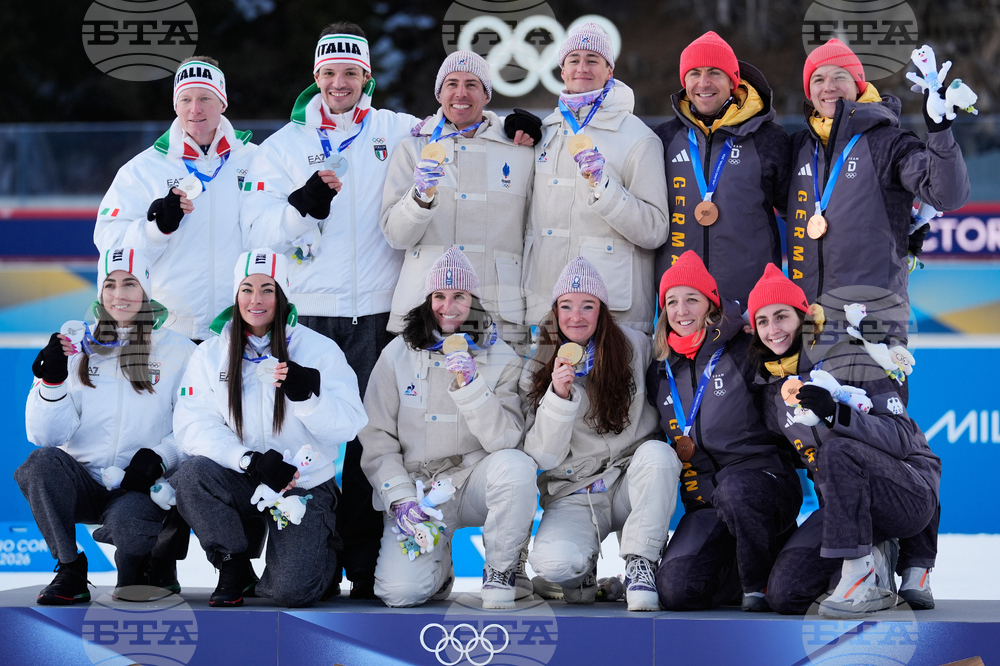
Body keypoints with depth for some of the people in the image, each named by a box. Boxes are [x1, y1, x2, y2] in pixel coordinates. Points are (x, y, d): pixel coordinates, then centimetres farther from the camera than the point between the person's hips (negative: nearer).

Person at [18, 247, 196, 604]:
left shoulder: (178, 351, 2)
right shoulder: (78, 348, 5)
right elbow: (45, 436, -1)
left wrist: (159, 456, -18)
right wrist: (52, 381, -18)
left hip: (144, 489, -2)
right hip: (83, 486, 2)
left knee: (125, 521, -35)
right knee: (42, 463, -29)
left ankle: (152, 566, 4)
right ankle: (70, 572, -11)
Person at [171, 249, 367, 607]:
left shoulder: (319, 350, -3)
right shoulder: (211, 354, 3)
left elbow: (348, 426, -9)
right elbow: (192, 425, -7)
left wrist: (308, 395, -29)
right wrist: (250, 460, -22)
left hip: (305, 484, -2)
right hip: (242, 482, 2)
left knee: (291, 590, -19)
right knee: (192, 475, -30)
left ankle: (322, 551, 20)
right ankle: (235, 569, -6)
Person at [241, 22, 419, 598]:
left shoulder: (397, 132, 10)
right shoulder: (284, 145, 10)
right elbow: (263, 231, 1)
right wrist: (304, 203, -16)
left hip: (378, 311, 0)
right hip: (308, 312, 0)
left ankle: (365, 564, 5)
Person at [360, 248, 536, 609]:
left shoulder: (501, 358, 0)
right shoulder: (398, 355, 2)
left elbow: (505, 439, -13)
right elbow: (376, 438, 2)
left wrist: (469, 383, -24)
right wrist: (400, 498, -11)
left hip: (473, 483, 0)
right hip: (415, 487, 0)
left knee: (516, 465, -35)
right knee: (400, 591, -24)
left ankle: (501, 571, -11)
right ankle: (437, 563, 14)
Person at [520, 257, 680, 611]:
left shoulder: (635, 346, 0)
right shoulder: (536, 371, 0)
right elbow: (543, 456, -8)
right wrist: (559, 396, -21)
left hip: (632, 484, 1)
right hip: (574, 495, -1)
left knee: (658, 453, -34)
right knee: (552, 561, -32)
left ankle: (639, 563, -19)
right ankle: (583, 567, 7)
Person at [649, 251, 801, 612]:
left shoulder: (743, 353, 0)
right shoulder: (660, 374, 15)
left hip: (763, 483, -4)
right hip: (703, 500, 4)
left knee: (734, 488, -41)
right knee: (676, 591, -20)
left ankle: (758, 583, -16)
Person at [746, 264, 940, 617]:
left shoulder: (848, 358, -11)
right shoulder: (772, 388, 9)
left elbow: (901, 438, -19)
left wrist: (835, 412, -32)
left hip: (911, 495, -6)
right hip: (842, 506, 6)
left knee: (837, 449, -36)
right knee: (784, 593, -16)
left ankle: (864, 577, -26)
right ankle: (876, 558, 8)